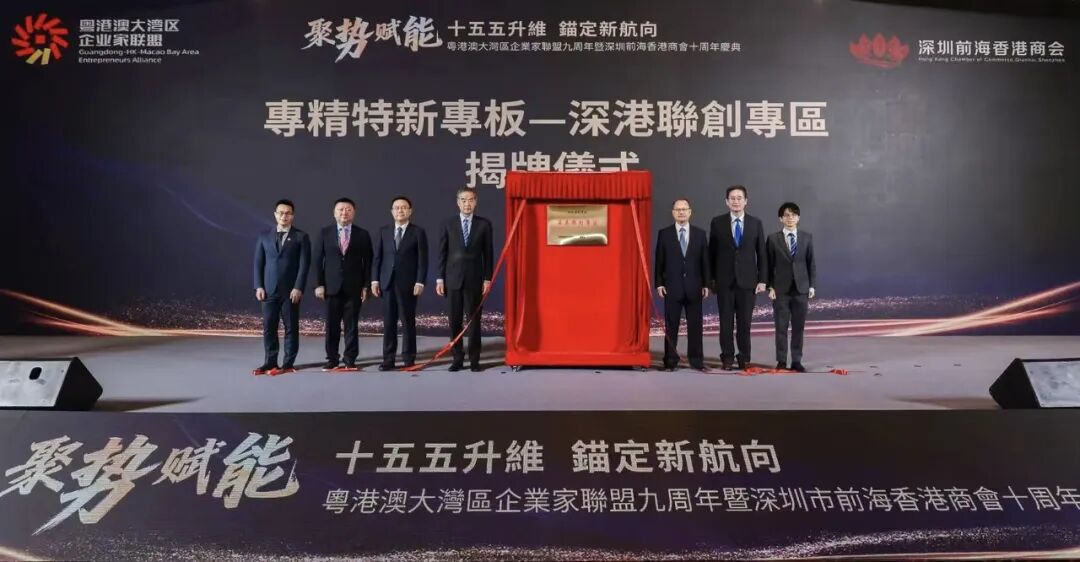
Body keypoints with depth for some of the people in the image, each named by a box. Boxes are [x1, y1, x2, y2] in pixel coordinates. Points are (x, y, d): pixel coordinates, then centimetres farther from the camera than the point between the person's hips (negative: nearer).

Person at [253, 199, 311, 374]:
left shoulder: (301, 237, 2)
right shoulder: (264, 237, 11)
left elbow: (304, 264, -5)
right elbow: (258, 263, 9)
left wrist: (298, 288, -13)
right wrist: (259, 286, -1)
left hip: (291, 290, -3)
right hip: (269, 290, 3)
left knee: (291, 327, 1)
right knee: (268, 327, 3)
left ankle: (288, 363, 7)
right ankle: (270, 362, 10)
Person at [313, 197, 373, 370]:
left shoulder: (362, 235, 4)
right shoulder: (324, 233, 5)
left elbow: (368, 262, 4)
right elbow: (317, 260, 4)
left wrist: (366, 285, -3)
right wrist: (319, 284, -3)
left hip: (354, 286, 0)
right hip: (332, 286, 0)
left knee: (352, 324, 3)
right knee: (332, 324, 4)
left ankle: (350, 359, 11)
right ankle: (332, 358, 13)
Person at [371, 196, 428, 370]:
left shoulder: (418, 232, 1)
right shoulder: (384, 231, 11)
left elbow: (422, 260, -3)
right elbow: (377, 257, 10)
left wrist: (420, 282, -11)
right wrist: (375, 280, 2)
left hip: (408, 284, -3)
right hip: (387, 282, 3)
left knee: (408, 321, 3)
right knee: (388, 322, 4)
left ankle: (408, 358, 11)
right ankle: (388, 358, 9)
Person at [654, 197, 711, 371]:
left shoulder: (700, 233, 6)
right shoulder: (664, 234, 3)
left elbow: (705, 261, 6)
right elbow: (659, 261, 3)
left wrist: (706, 284, 1)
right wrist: (659, 283, -4)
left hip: (694, 287, 1)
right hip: (672, 287, -1)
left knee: (695, 325, 4)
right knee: (671, 326, 2)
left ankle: (696, 360, 12)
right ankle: (670, 361, 8)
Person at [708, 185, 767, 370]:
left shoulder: (756, 223, 5)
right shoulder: (717, 222, 3)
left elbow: (761, 253, 6)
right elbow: (712, 252, 5)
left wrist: (762, 280, 0)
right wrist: (711, 278, 2)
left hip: (747, 280, 0)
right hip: (724, 280, 0)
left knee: (745, 322, 3)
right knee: (726, 321, 3)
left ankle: (744, 358, 13)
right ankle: (727, 358, 12)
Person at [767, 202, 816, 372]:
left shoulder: (807, 237, 6)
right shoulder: (773, 239, 1)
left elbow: (811, 263, 7)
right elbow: (769, 265, 2)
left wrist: (812, 285, 2)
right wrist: (770, 286, -5)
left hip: (801, 288, 1)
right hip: (781, 289, -1)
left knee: (799, 327, 4)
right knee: (781, 327, 1)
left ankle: (797, 361, 12)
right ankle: (781, 361, 9)